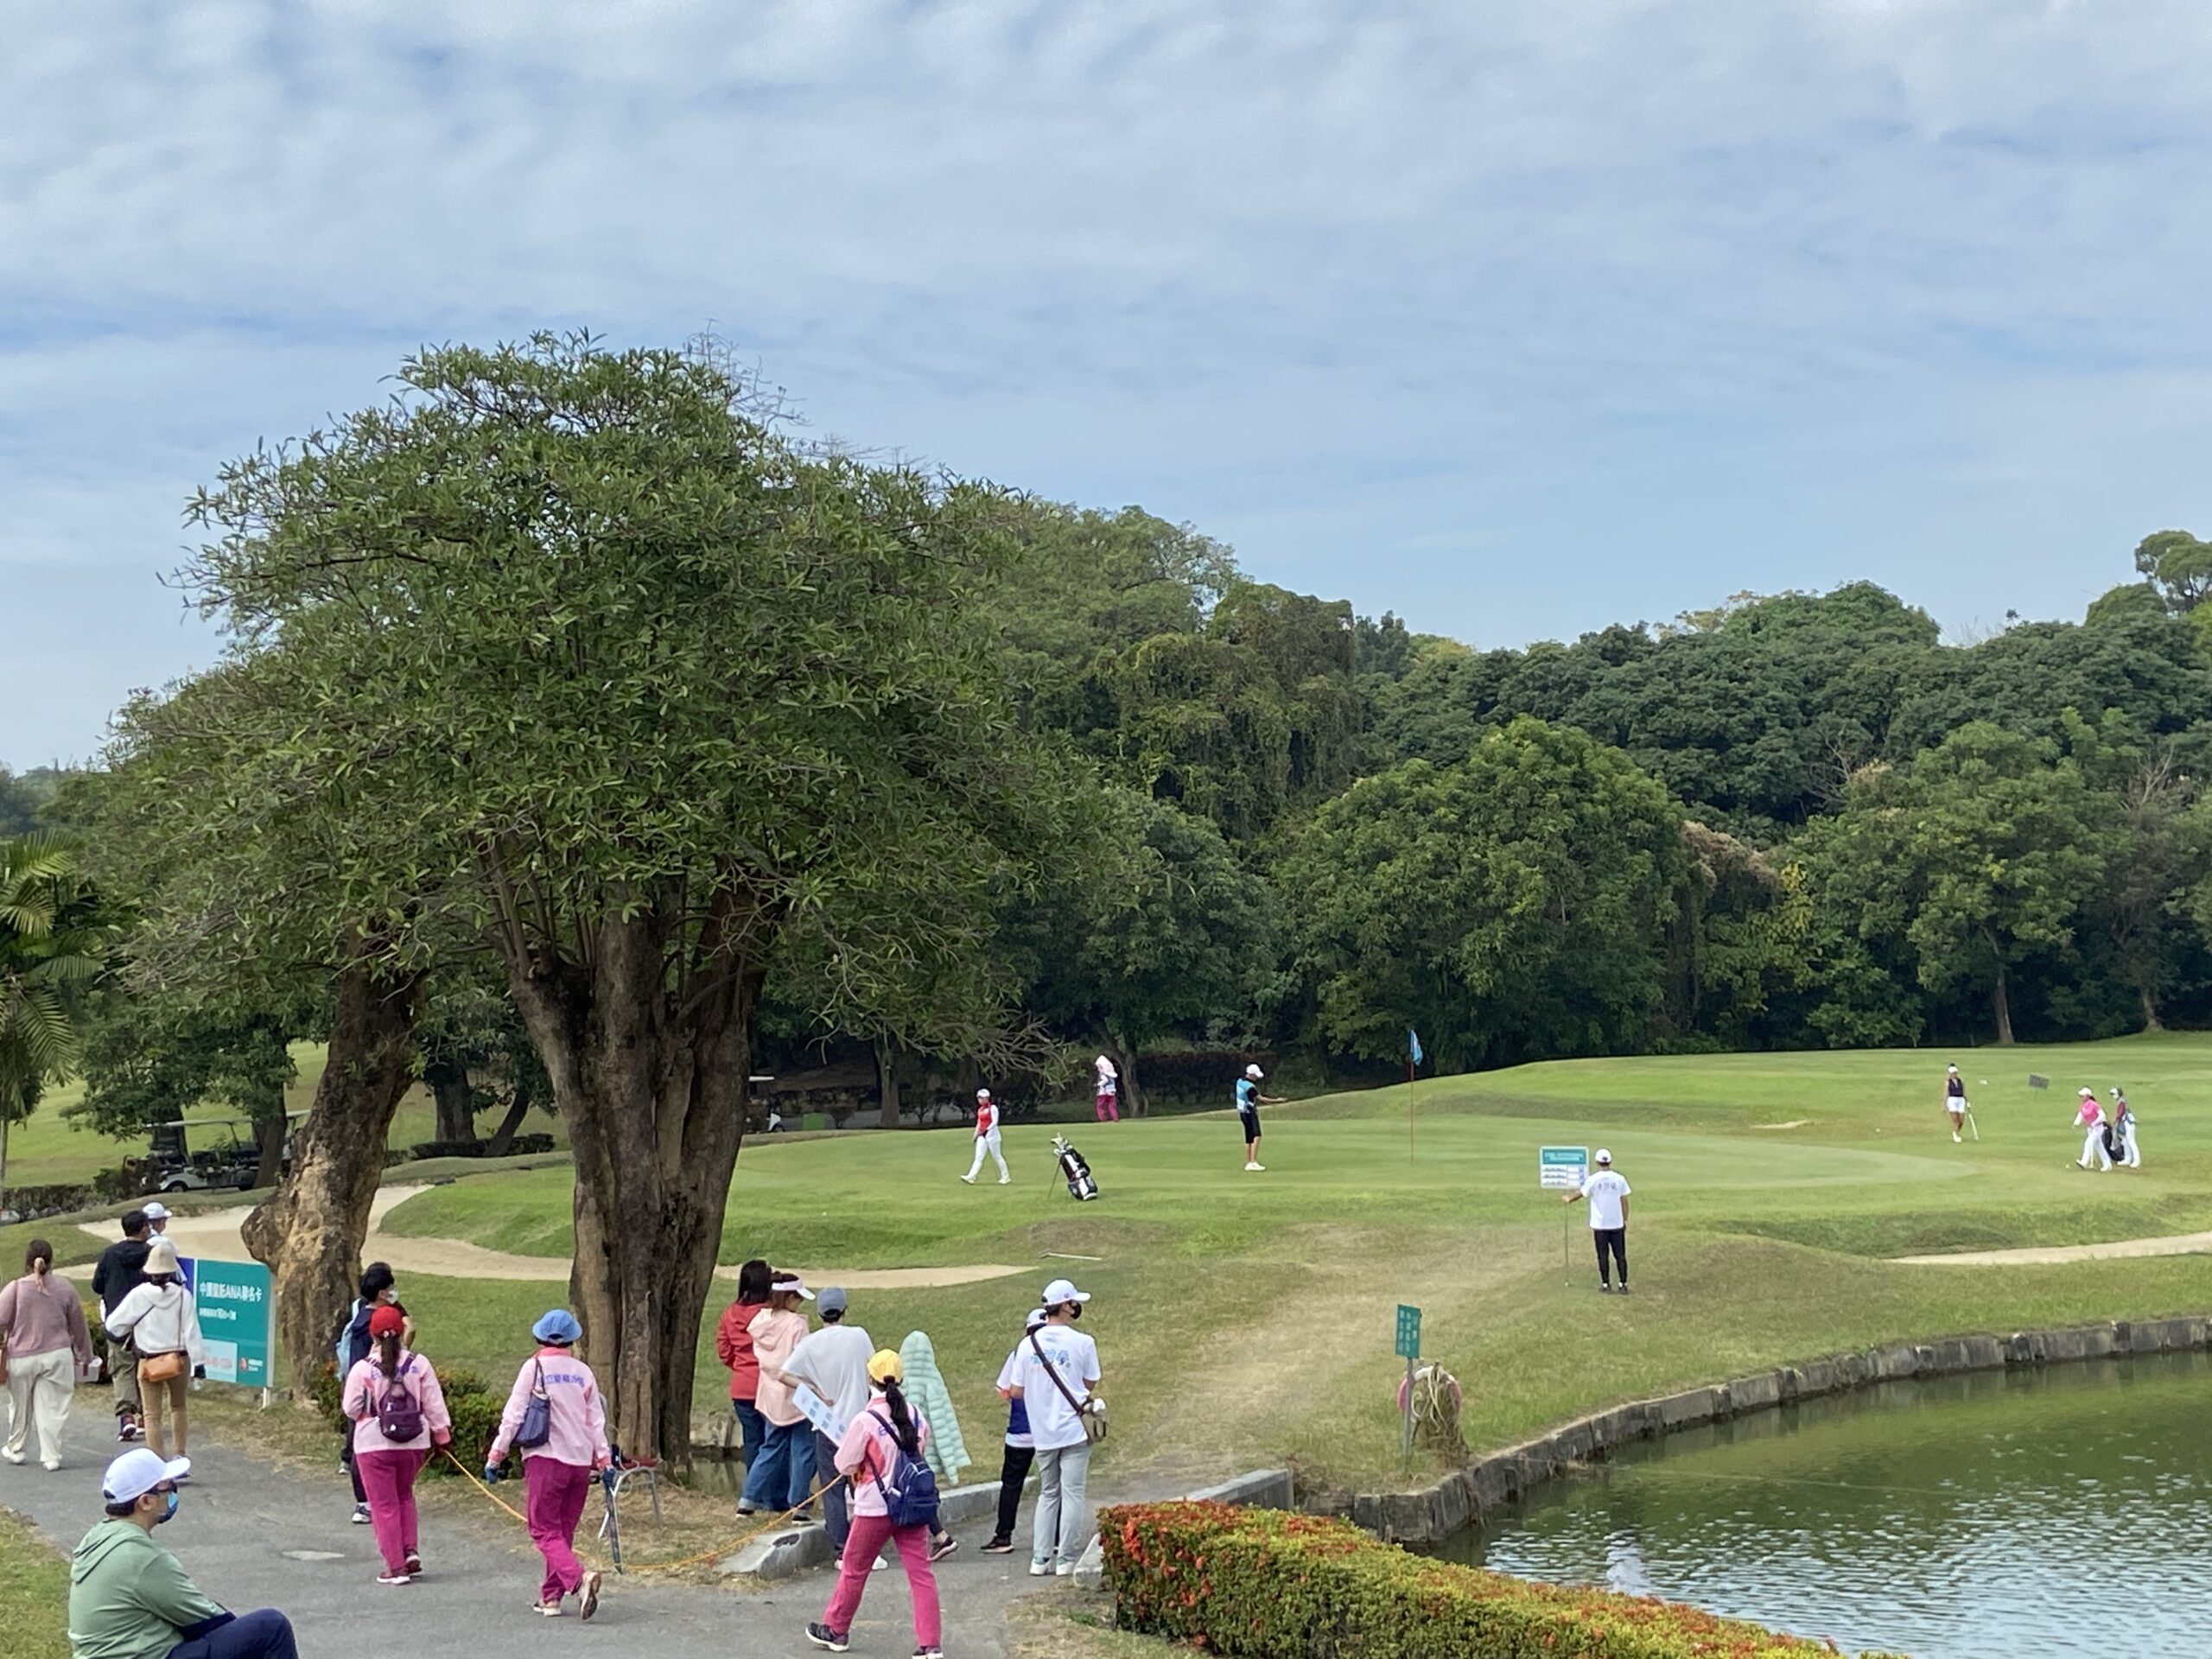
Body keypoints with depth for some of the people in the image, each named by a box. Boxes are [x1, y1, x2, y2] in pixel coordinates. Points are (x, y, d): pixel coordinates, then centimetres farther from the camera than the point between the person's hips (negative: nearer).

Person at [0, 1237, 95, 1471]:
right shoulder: (64, 1287, -2)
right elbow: (78, 1325, 7)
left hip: (22, 1357, -1)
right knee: (52, 1408, 5)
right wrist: (84, 1357, 19)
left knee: (20, 1406, 18)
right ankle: (51, 1456, 4)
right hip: (57, 1356, 1)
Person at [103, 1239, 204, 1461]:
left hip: (149, 1363, -2)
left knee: (153, 1416, 5)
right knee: (178, 1406, 25)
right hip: (178, 1359, 2)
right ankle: (180, 1456, 25)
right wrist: (198, 1362, -5)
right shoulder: (183, 1295, -8)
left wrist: (132, 1330, 19)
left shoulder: (139, 1295, -10)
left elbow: (114, 1325, -2)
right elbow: (192, 1331, -8)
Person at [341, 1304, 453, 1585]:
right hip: (414, 1443, 3)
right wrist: (443, 1432, 10)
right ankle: (410, 1551, 12)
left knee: (384, 1504, 7)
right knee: (404, 1495, 25)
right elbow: (434, 1404, -1)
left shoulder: (362, 1369, -13)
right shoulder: (419, 1365, -6)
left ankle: (395, 1565, 6)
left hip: (374, 1445, -3)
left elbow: (351, 1409, -4)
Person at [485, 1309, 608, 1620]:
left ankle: (579, 1578, -26)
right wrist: (604, 1461, 14)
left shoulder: (534, 1367, -3)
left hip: (545, 1458, -4)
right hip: (580, 1461, 4)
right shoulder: (584, 1372, 8)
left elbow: (513, 1416, -5)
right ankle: (551, 1596, 17)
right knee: (564, 1531, 15)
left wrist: (495, 1457, 0)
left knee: (545, 1531, -4)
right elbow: (596, 1421, 9)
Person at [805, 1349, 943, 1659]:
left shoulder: (865, 1421, -15)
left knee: (853, 1569, 14)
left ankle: (835, 1630, 29)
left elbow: (844, 1465, -8)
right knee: (921, 1572, 2)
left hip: (875, 1507, -4)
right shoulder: (915, 1416, 1)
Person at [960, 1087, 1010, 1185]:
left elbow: (994, 1122, -17)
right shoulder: (980, 1110, 14)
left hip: (992, 1134, -7)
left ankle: (1005, 1177, 12)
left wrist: (986, 1130, -28)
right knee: (978, 1157, -3)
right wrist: (975, 1135, 14)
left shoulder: (992, 1108, -9)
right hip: (982, 1136, 7)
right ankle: (971, 1177, -14)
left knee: (997, 1156, 1)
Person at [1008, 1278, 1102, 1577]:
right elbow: (1090, 1384, 0)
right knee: (1072, 1493, 3)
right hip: (1074, 1429, -3)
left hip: (1042, 1432, 4)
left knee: (1048, 1493, 15)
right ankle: (1066, 1559, 3)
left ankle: (1040, 1558, 12)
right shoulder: (1082, 1343, -10)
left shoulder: (1028, 1344, -1)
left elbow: (1015, 1391, 2)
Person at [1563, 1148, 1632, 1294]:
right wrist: (1625, 1220, 10)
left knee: (1603, 1256, 6)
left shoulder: (1593, 1180, -8)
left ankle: (1606, 1285, 7)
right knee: (1620, 1255, 7)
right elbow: (1624, 1201, 0)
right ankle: (1623, 1285, 6)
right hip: (1617, 1224, 1)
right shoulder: (1619, 1179, -4)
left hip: (1600, 1225, -1)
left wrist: (1569, 1199, 25)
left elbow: (1580, 1193, 5)